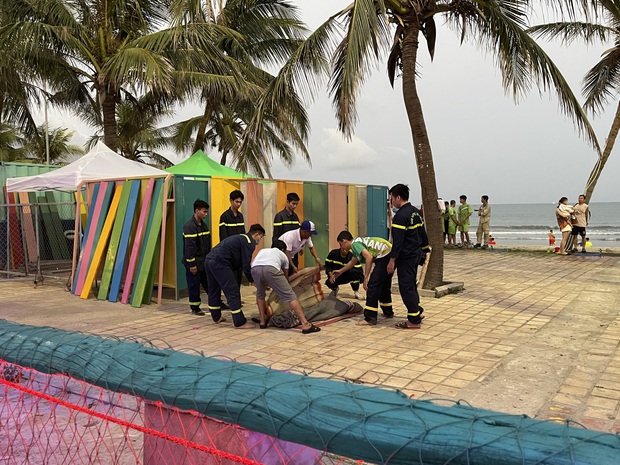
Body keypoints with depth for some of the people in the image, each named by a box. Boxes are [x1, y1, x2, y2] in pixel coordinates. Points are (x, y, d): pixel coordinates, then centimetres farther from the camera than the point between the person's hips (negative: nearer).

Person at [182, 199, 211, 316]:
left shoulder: (203, 225, 10)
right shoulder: (189, 226, -17)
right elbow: (189, 247, -20)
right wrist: (192, 264, -20)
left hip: (204, 261, 8)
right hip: (194, 263, -8)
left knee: (209, 283, 12)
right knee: (194, 286, 3)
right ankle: (195, 308, 14)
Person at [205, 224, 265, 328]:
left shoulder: (241, 238, 27)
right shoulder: (249, 242, -1)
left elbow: (241, 262, 30)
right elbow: (246, 265, -7)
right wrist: (252, 280, 5)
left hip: (209, 260, 10)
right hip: (219, 263, -10)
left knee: (214, 291, 22)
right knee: (233, 292, -5)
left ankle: (216, 317, 38)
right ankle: (240, 322, -3)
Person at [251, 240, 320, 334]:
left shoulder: (262, 250, 44)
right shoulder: (283, 255, 36)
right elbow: (286, 276, 43)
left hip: (255, 269, 3)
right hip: (271, 269, -3)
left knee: (260, 294, 33)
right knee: (290, 296, 3)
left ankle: (263, 322, 32)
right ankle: (305, 324, -2)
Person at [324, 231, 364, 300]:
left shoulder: (353, 257, -22)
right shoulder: (333, 254, -16)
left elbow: (359, 271, -22)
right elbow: (327, 265, -7)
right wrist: (330, 274, -24)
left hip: (348, 277, -1)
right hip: (336, 277, 1)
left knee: (353, 271, -33)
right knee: (329, 283, -31)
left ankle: (356, 291, -10)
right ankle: (334, 289, 12)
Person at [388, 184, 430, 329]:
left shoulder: (400, 216, -19)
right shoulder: (416, 212, 9)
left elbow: (398, 241, -22)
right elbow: (422, 232, 18)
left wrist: (392, 260, -19)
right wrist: (424, 249, 28)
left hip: (406, 257, -9)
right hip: (416, 254, 9)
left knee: (406, 287, -2)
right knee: (411, 284, 21)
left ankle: (414, 321, 3)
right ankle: (417, 311, 29)